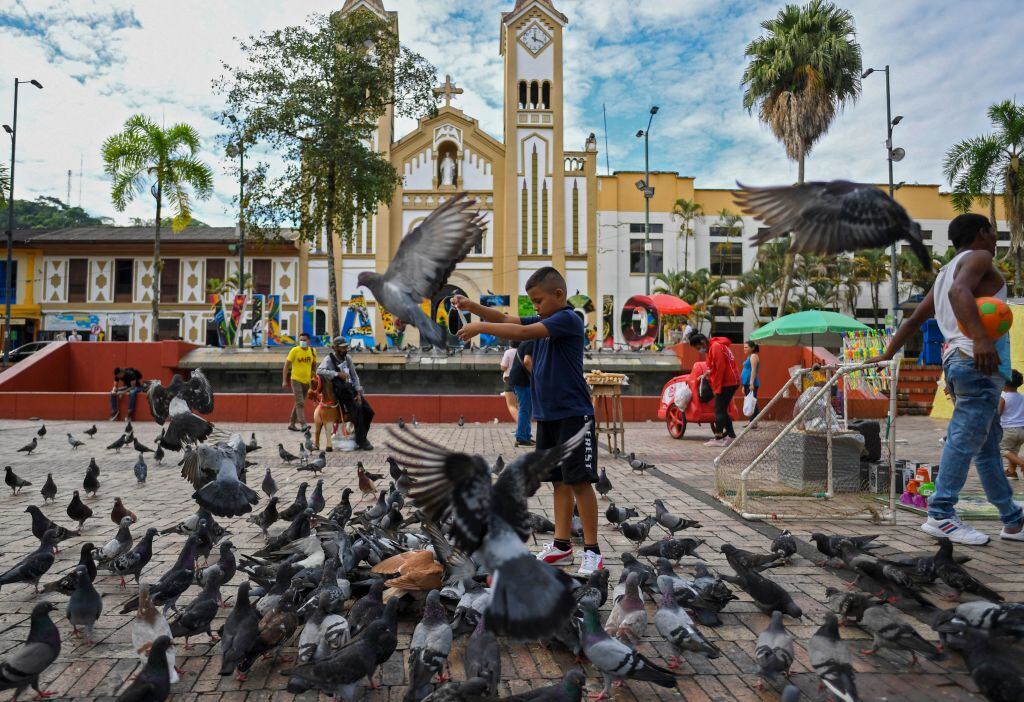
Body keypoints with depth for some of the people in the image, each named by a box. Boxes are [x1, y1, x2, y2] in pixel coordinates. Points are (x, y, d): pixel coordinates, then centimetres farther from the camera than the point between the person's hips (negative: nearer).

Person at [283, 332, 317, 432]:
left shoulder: (312, 351, 4)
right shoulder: (294, 350, -8)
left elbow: (314, 365, 18)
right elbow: (286, 365, -5)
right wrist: (284, 380, -9)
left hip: (307, 381, 5)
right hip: (296, 380, -5)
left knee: (299, 403, 13)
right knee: (300, 403, -14)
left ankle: (292, 424, 24)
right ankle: (303, 425, -19)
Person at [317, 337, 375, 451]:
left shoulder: (347, 358, 10)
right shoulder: (329, 359, -7)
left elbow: (354, 376, 11)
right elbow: (319, 371, -26)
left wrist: (358, 393, -1)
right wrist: (338, 374, -27)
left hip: (352, 389, 7)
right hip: (341, 393, -7)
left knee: (368, 411, -2)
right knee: (357, 410, -23)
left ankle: (360, 438, 13)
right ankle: (361, 442, -12)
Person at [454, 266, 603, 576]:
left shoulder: (568, 319, -12)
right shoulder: (544, 321, 15)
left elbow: (523, 333, -22)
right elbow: (504, 318, 11)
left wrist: (481, 327, -18)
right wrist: (471, 305, -3)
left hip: (573, 415, -8)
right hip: (547, 415, 9)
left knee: (579, 480, -4)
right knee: (559, 480, 12)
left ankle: (592, 551, 4)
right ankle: (561, 545, 19)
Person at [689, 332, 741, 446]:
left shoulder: (715, 347, -15)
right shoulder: (714, 346, 16)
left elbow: (720, 368, -20)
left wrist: (717, 388, -17)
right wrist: (710, 372, 6)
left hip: (727, 383, -10)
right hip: (731, 381, 10)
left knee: (719, 410, -6)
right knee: (722, 410, 14)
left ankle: (718, 439, -5)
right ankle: (731, 435, 17)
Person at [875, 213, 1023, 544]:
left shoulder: (946, 272, 26)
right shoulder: (978, 258, 1)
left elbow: (913, 320, 23)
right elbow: (960, 291, -22)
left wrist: (887, 355, 23)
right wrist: (980, 338, -34)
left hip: (956, 359, 10)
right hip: (977, 362, -9)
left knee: (988, 444, 12)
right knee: (965, 439, -11)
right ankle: (941, 516, -12)